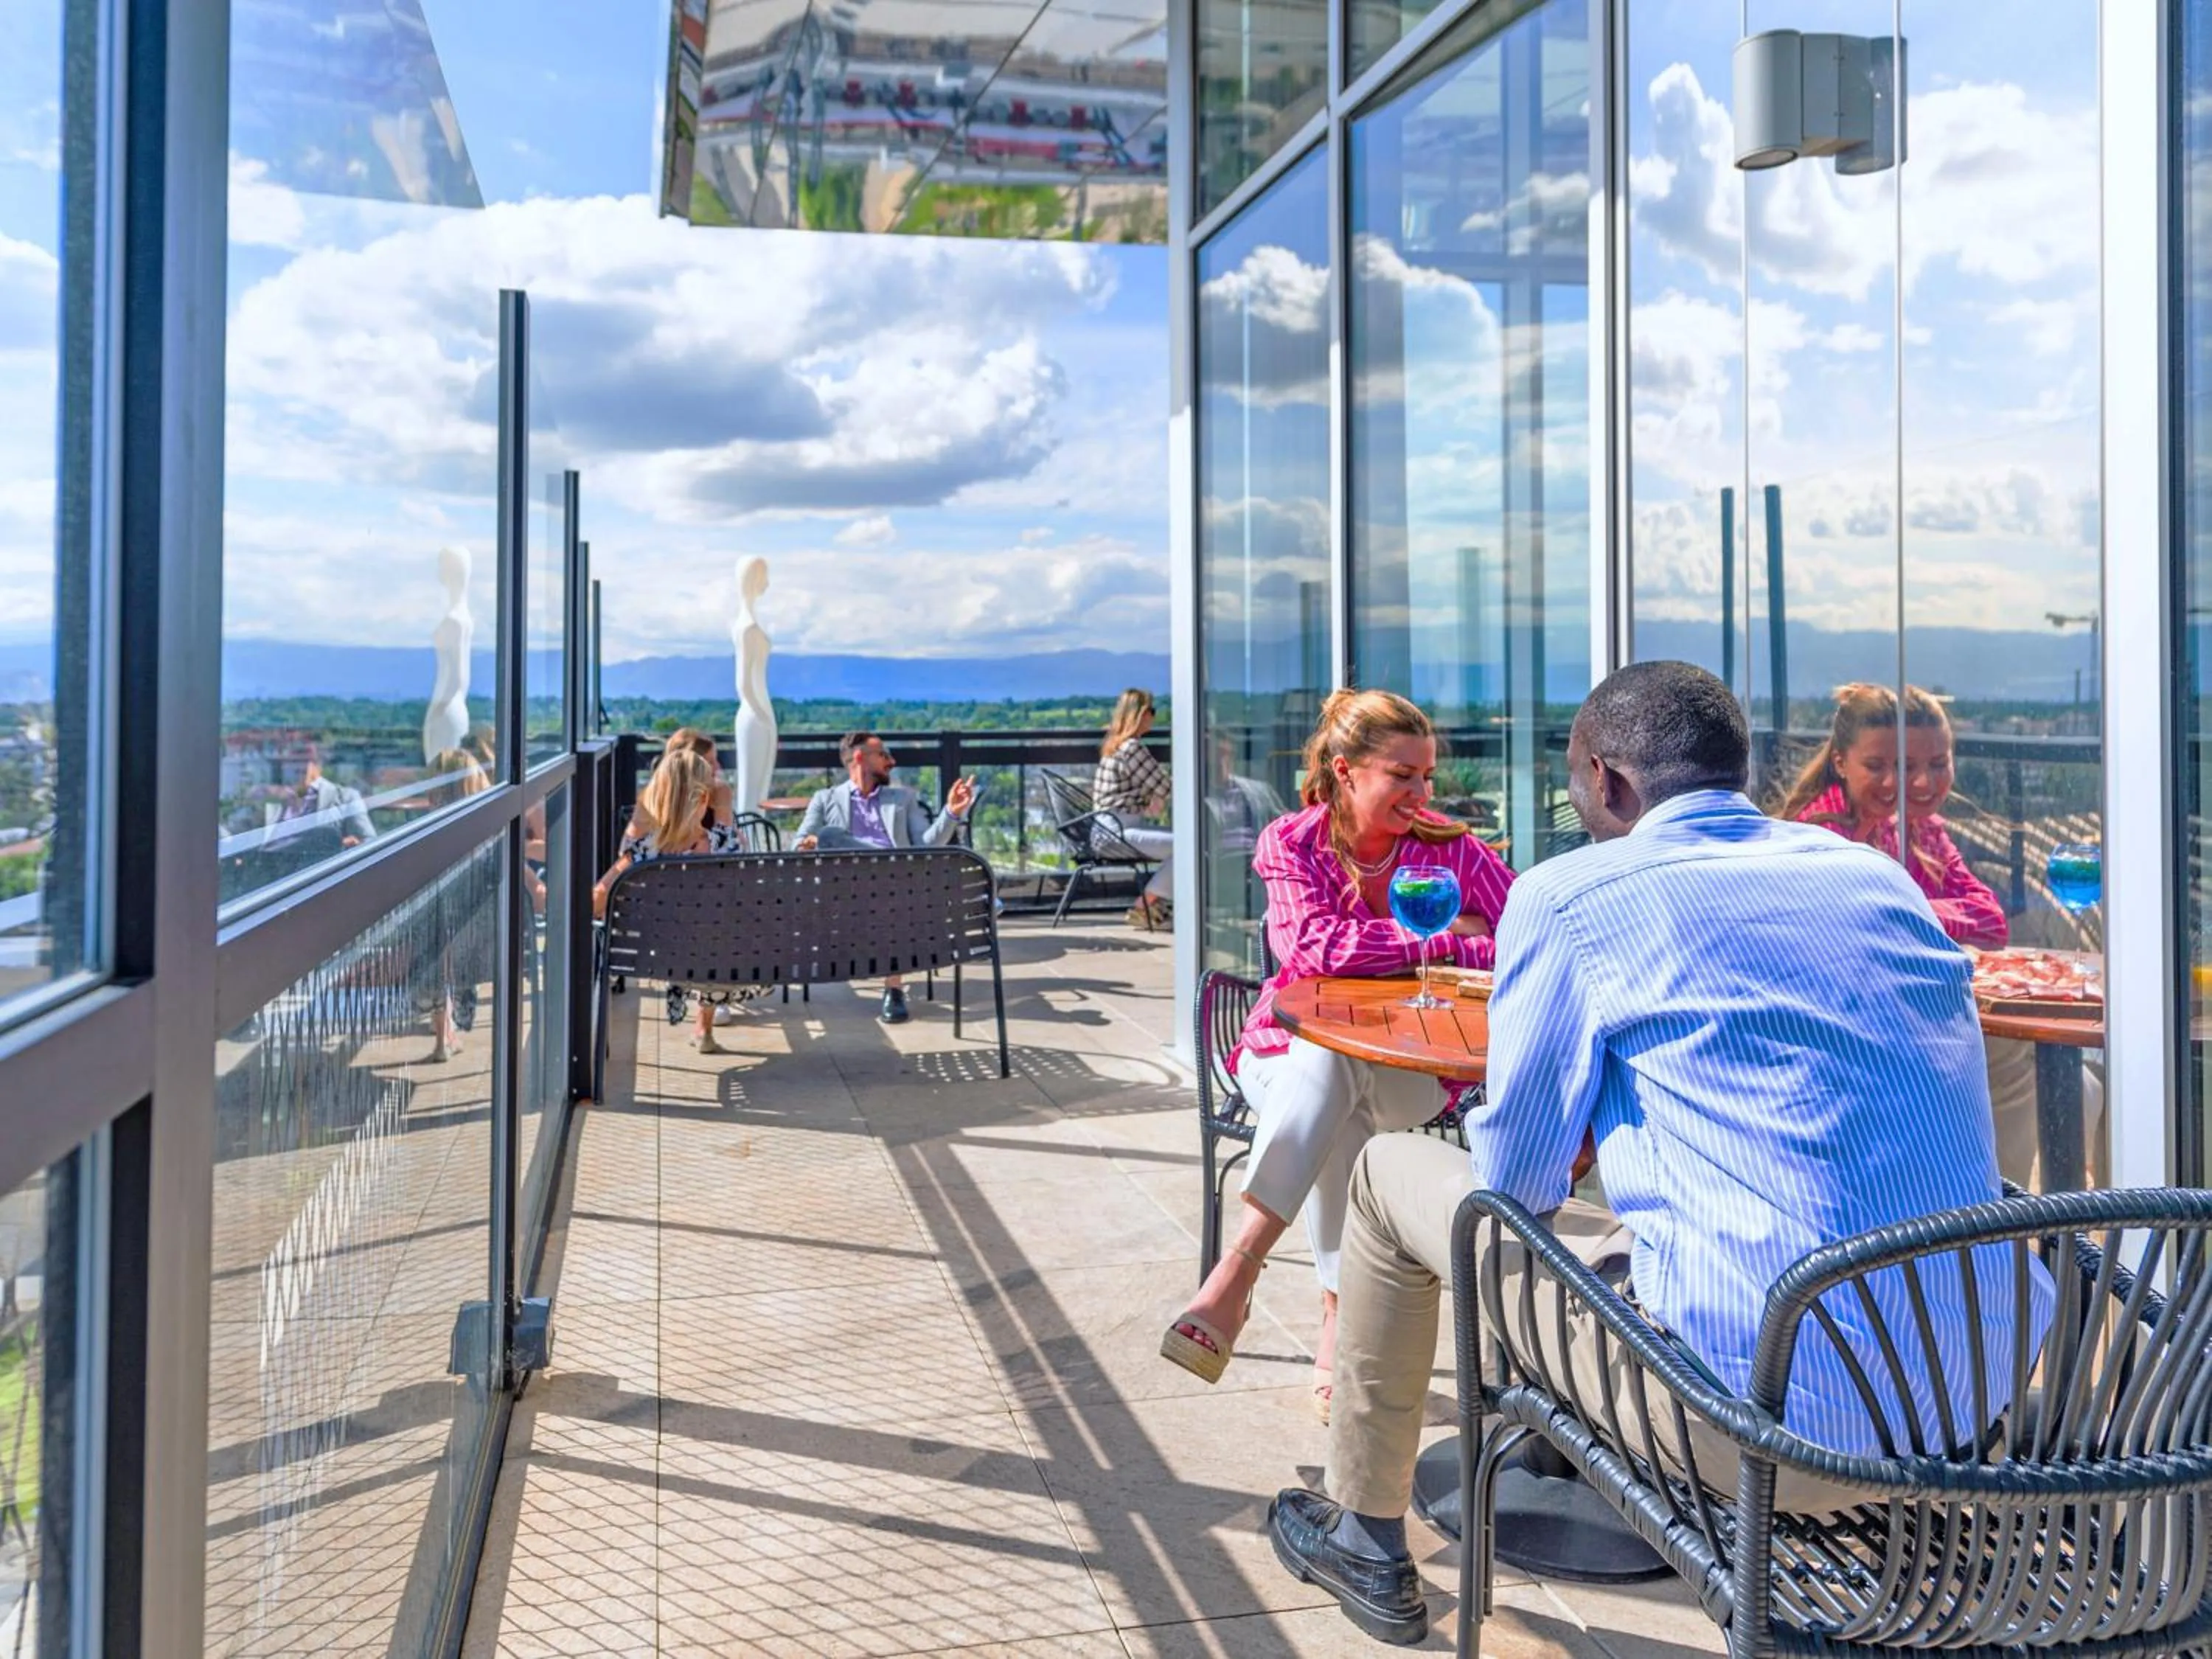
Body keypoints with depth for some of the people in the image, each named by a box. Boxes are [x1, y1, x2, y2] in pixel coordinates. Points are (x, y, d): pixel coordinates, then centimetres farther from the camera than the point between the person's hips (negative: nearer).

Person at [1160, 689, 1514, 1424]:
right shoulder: (1291, 844, -3)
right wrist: (1442, 944, -21)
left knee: (1335, 1069, -35)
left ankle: (1237, 1270, -40)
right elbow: (1313, 947, -20)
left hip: (1409, 1067, 0)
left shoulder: (1451, 848, 2)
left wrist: (1462, 932, -19)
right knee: (1326, 1066, -37)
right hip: (1292, 1052, 0)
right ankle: (1340, 1312, -35)